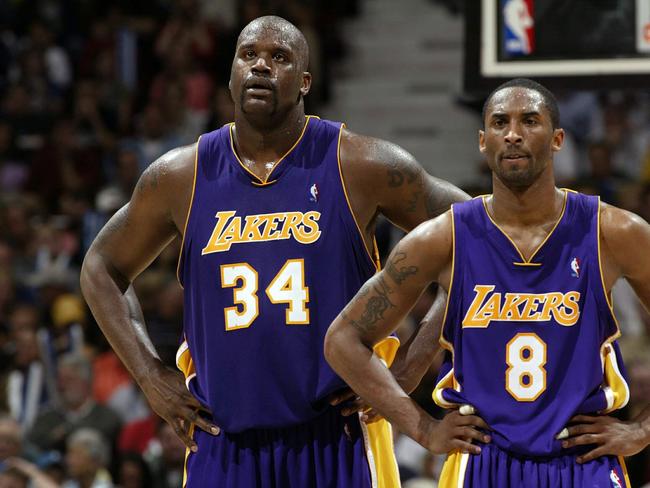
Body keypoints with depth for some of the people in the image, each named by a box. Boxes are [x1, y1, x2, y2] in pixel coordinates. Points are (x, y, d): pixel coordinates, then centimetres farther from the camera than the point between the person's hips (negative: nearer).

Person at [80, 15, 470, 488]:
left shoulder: (360, 166, -5)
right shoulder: (179, 177, 3)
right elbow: (102, 270, 17)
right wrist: (151, 376, 6)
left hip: (338, 437, -2)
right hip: (224, 444, 2)